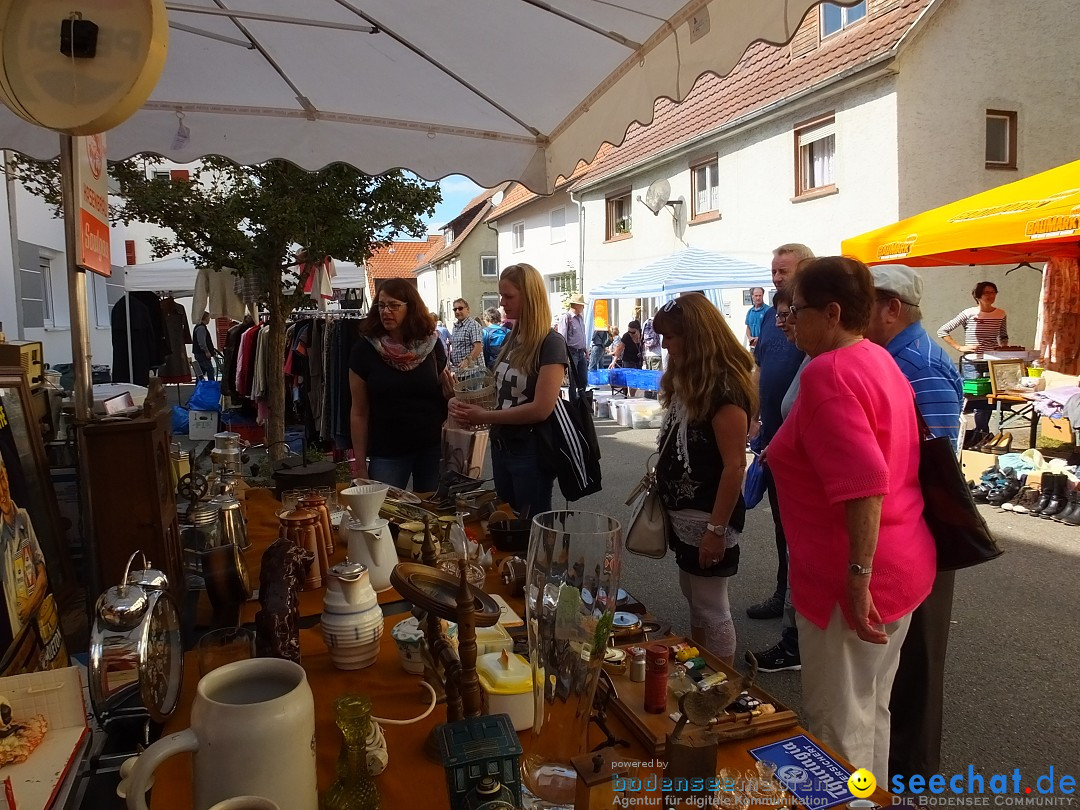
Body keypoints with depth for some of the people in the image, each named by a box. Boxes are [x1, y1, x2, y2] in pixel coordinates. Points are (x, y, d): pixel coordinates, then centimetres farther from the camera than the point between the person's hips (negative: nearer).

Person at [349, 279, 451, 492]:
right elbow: (359, 412, -2)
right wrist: (360, 465, -3)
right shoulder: (365, 348, -6)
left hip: (432, 449, 2)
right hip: (386, 453, -1)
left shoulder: (431, 343, -2)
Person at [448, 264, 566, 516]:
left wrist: (484, 416, -18)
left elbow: (541, 409, -23)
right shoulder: (512, 339, 8)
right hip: (501, 446, 8)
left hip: (531, 451, -8)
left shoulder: (551, 343, -16)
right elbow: (503, 394, 11)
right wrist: (465, 406, -7)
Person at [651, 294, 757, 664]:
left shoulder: (724, 388, -22)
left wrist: (717, 529, -21)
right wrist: (659, 474, 8)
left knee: (712, 608, 5)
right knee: (693, 599, 21)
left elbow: (734, 465, -23)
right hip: (684, 514, 9)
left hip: (708, 518, -9)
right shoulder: (688, 380, 7)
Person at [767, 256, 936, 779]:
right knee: (870, 711, 24)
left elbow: (864, 484, -30)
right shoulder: (879, 360, 10)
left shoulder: (828, 372, -20)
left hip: (853, 578, -10)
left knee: (837, 726, 8)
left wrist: (857, 577, -26)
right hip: (901, 565, 10)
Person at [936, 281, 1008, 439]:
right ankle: (983, 433, 6)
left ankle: (980, 433, 19)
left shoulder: (1000, 314, 6)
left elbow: (1003, 337, 22)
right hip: (972, 363, -4)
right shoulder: (969, 313, -7)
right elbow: (942, 331, -7)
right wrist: (959, 347, -11)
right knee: (978, 396, -8)